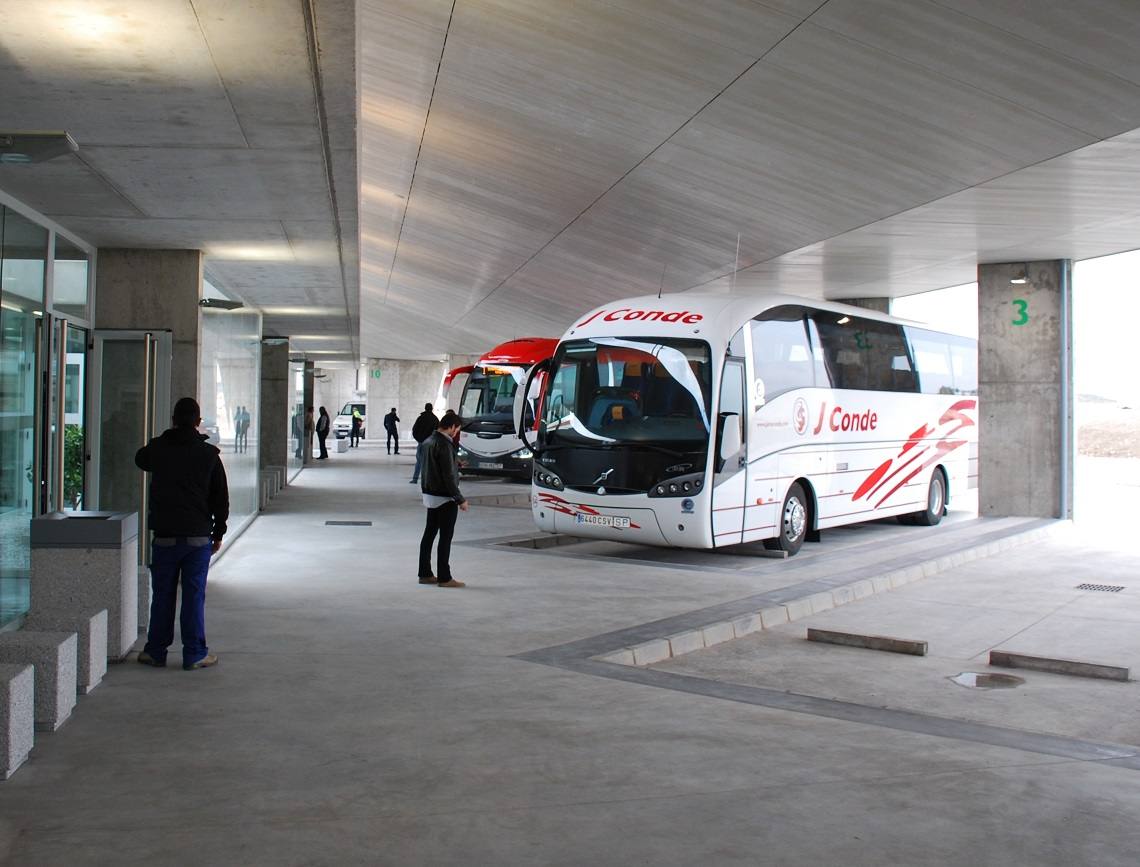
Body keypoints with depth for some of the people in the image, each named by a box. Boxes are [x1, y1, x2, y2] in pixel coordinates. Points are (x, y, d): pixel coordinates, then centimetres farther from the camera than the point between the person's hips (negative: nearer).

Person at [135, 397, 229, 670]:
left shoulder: (157, 448, 0)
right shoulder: (209, 454, -2)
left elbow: (140, 460, 25)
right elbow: (221, 497, 3)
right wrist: (218, 532, 12)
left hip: (165, 535, 1)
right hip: (199, 536, -1)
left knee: (162, 595, 9)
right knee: (194, 595, 3)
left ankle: (156, 651, 16)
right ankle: (194, 654, 7)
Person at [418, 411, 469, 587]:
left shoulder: (428, 441, 8)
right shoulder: (444, 445, -20)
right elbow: (448, 476, -21)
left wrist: (456, 465, 24)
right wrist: (460, 499, -17)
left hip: (430, 495, 9)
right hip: (445, 498, -9)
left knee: (429, 534, 13)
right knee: (445, 537, -3)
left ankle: (425, 574, 19)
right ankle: (444, 578, 0)